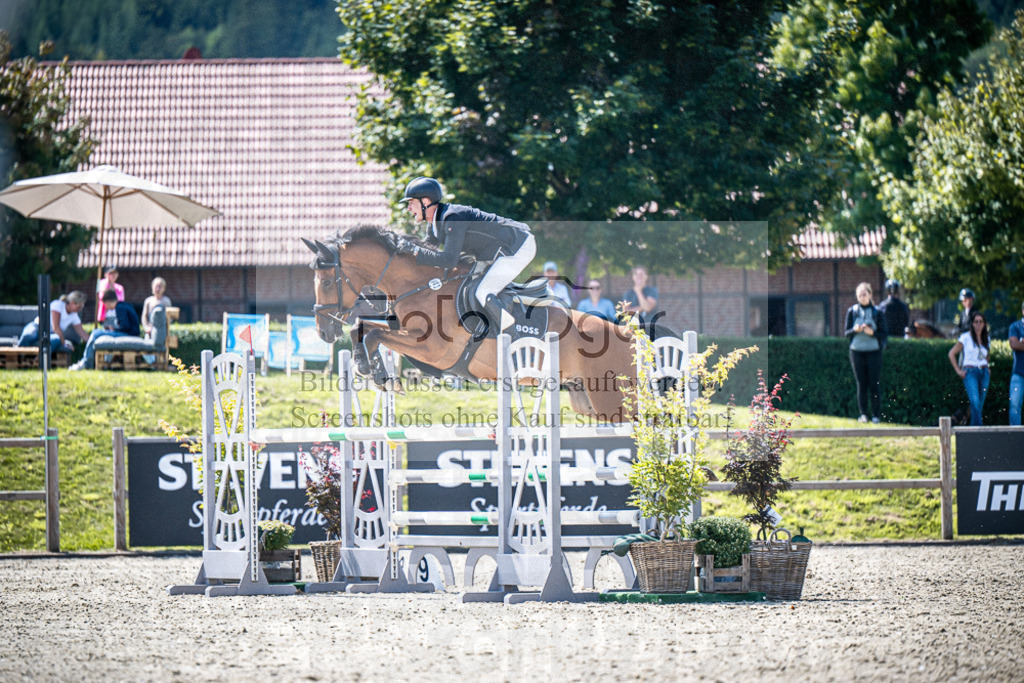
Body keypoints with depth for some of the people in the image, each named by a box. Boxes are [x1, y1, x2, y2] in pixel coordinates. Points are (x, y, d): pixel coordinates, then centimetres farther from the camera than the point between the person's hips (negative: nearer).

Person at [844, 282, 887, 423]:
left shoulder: (876, 312, 1)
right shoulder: (852, 311, 5)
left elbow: (883, 334, 0)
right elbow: (846, 333, 7)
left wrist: (872, 332, -18)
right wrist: (855, 330, -14)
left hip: (873, 351, -1)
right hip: (857, 352, 1)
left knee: (874, 384, -2)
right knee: (861, 384, 2)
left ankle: (876, 415, 5)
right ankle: (863, 414, 8)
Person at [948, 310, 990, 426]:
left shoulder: (986, 339, 15)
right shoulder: (966, 337, 1)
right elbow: (952, 353, 3)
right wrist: (958, 371, -3)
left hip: (984, 373, 5)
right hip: (970, 373, -5)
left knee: (980, 405, 2)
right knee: (975, 402, -22)